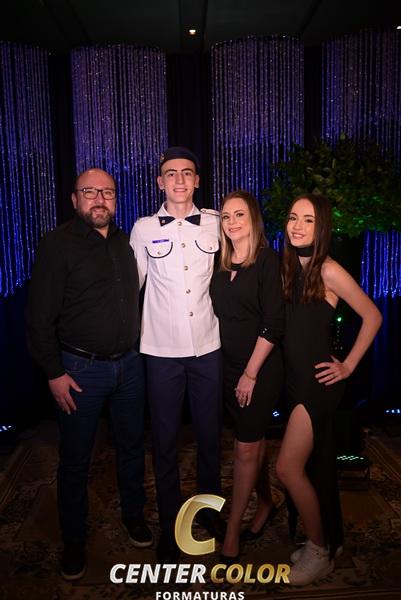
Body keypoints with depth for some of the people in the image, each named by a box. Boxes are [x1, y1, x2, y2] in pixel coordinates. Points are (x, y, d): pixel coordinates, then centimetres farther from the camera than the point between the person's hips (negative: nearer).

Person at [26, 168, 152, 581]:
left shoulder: (124, 242, 6)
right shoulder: (58, 244, -9)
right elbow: (40, 315, -11)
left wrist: (135, 350, 9)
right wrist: (54, 373, -12)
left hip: (129, 364, 5)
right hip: (81, 369, -4)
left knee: (132, 445, 18)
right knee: (75, 459, 9)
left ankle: (133, 515, 41)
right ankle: (74, 541, 31)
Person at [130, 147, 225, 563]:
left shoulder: (216, 223, 2)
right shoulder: (143, 229, 1)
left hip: (208, 346, 1)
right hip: (162, 350, -1)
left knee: (210, 434, 15)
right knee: (165, 439, 9)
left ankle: (208, 508, 39)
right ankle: (170, 524, 30)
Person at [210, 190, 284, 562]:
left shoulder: (267, 260, -10)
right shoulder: (221, 264, 7)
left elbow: (273, 323, -14)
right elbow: (220, 316, 9)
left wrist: (251, 372, -14)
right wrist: (235, 371, 4)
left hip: (260, 367, -5)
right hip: (228, 365, 5)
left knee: (246, 447, 1)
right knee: (253, 440, 18)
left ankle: (232, 533, 15)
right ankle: (265, 504, 38)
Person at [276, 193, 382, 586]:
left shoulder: (328, 271, -13)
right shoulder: (288, 268, 6)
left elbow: (372, 317, -7)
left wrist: (348, 366, -7)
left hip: (318, 381, -7)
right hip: (295, 378, 7)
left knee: (288, 468, -7)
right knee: (315, 463, 17)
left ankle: (319, 551, 15)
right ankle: (330, 540, 36)